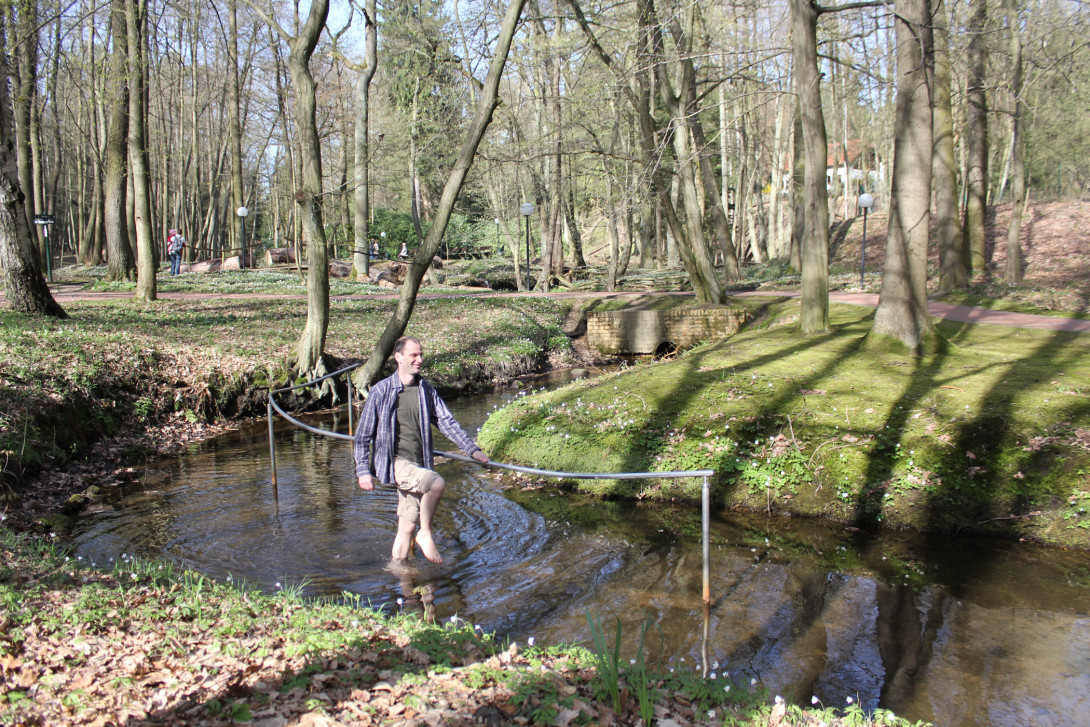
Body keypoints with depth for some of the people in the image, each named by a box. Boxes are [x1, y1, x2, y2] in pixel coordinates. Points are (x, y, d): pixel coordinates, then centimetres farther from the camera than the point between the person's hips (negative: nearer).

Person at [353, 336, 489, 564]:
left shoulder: (426, 390, 8)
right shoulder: (381, 392, -5)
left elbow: (447, 421, 9)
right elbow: (363, 435, -1)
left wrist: (472, 449, 0)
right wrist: (363, 471, -6)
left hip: (419, 465, 5)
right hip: (395, 462, -5)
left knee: (408, 527, 9)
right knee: (436, 483, -28)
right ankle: (425, 534, -9)